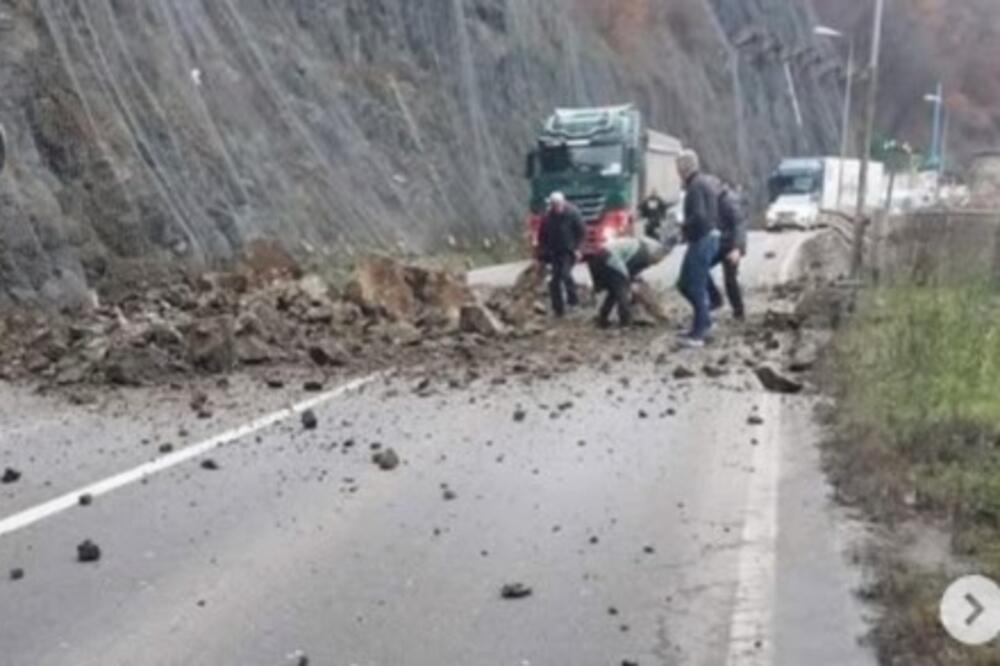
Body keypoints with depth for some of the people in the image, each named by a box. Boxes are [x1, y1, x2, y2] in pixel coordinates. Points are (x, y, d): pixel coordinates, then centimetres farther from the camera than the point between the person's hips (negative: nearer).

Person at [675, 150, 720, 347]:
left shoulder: (696, 186, -17)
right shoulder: (707, 182, 15)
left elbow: (699, 215, -28)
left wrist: (684, 227, -11)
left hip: (702, 240, -10)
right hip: (710, 237, 10)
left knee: (697, 287, -4)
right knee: (684, 283, 16)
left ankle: (698, 334, 0)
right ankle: (704, 321, 21)